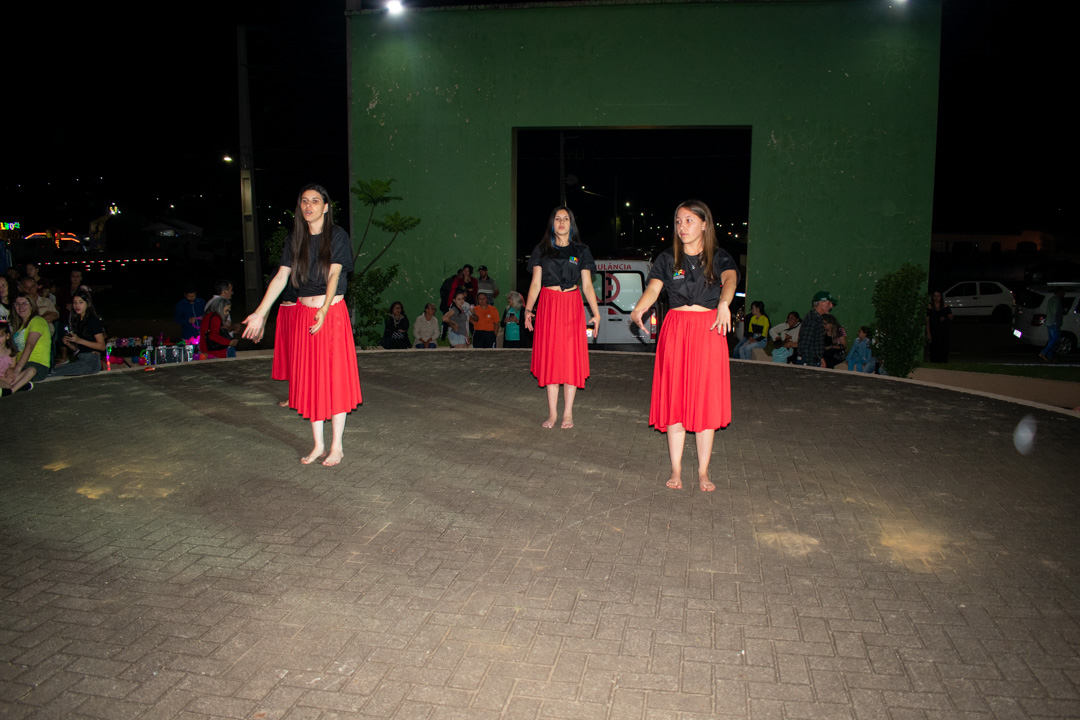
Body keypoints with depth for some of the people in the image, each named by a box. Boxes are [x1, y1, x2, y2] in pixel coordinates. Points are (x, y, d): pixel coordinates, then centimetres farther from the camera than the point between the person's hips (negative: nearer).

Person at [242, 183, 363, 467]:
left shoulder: (337, 236, -4)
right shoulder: (295, 239, 9)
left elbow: (334, 275, -15)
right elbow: (281, 277, 7)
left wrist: (324, 310, -28)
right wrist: (260, 313, 2)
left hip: (332, 313, -5)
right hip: (303, 314, 5)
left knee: (335, 379, -1)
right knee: (309, 380, 7)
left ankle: (336, 446, 9)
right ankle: (318, 445, 18)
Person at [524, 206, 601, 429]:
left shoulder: (581, 251, 7)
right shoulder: (542, 250, 8)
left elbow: (587, 285, 4)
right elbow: (535, 283, 4)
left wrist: (596, 313, -5)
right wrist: (528, 309, -8)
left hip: (572, 306, -1)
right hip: (548, 305, 1)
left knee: (571, 358, -1)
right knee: (550, 358, 1)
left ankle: (568, 413, 7)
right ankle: (552, 412, 10)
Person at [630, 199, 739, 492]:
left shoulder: (719, 257, 3)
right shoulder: (667, 258, 6)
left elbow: (730, 280, -19)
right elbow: (653, 288, -10)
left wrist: (724, 304, -42)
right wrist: (639, 309, -32)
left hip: (708, 331, -1)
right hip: (675, 331, 1)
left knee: (706, 401, 2)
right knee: (675, 400, 2)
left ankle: (703, 471, 13)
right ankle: (676, 470, 12)